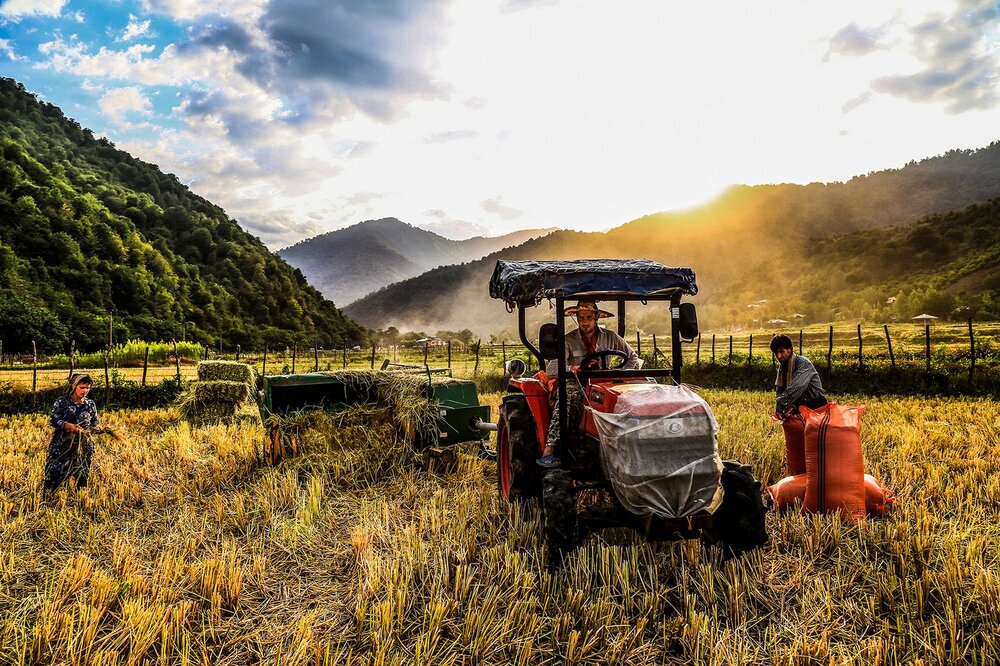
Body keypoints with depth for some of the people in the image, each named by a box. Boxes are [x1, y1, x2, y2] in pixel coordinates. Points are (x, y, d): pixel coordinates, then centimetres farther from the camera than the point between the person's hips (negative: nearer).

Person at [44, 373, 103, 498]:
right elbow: (53, 420, -9)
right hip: (62, 445, -3)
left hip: (84, 446, 3)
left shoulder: (90, 404, 4)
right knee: (54, 472, -1)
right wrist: (68, 426, -26)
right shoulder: (62, 402, -5)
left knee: (82, 474, 9)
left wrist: (98, 427, -13)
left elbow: (95, 422, 10)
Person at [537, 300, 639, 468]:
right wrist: (570, 368, -30)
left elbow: (633, 358, 12)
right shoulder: (569, 340, 0)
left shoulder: (610, 337, 9)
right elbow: (551, 369, -10)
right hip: (577, 385, -2)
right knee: (568, 395, -38)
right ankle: (548, 451, -46)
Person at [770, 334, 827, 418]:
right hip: (799, 406, 6)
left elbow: (796, 388, -32)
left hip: (816, 405, -6)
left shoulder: (803, 363, -18)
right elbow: (779, 390, -2)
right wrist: (790, 405, -22)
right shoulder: (782, 367, 6)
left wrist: (779, 405, -36)